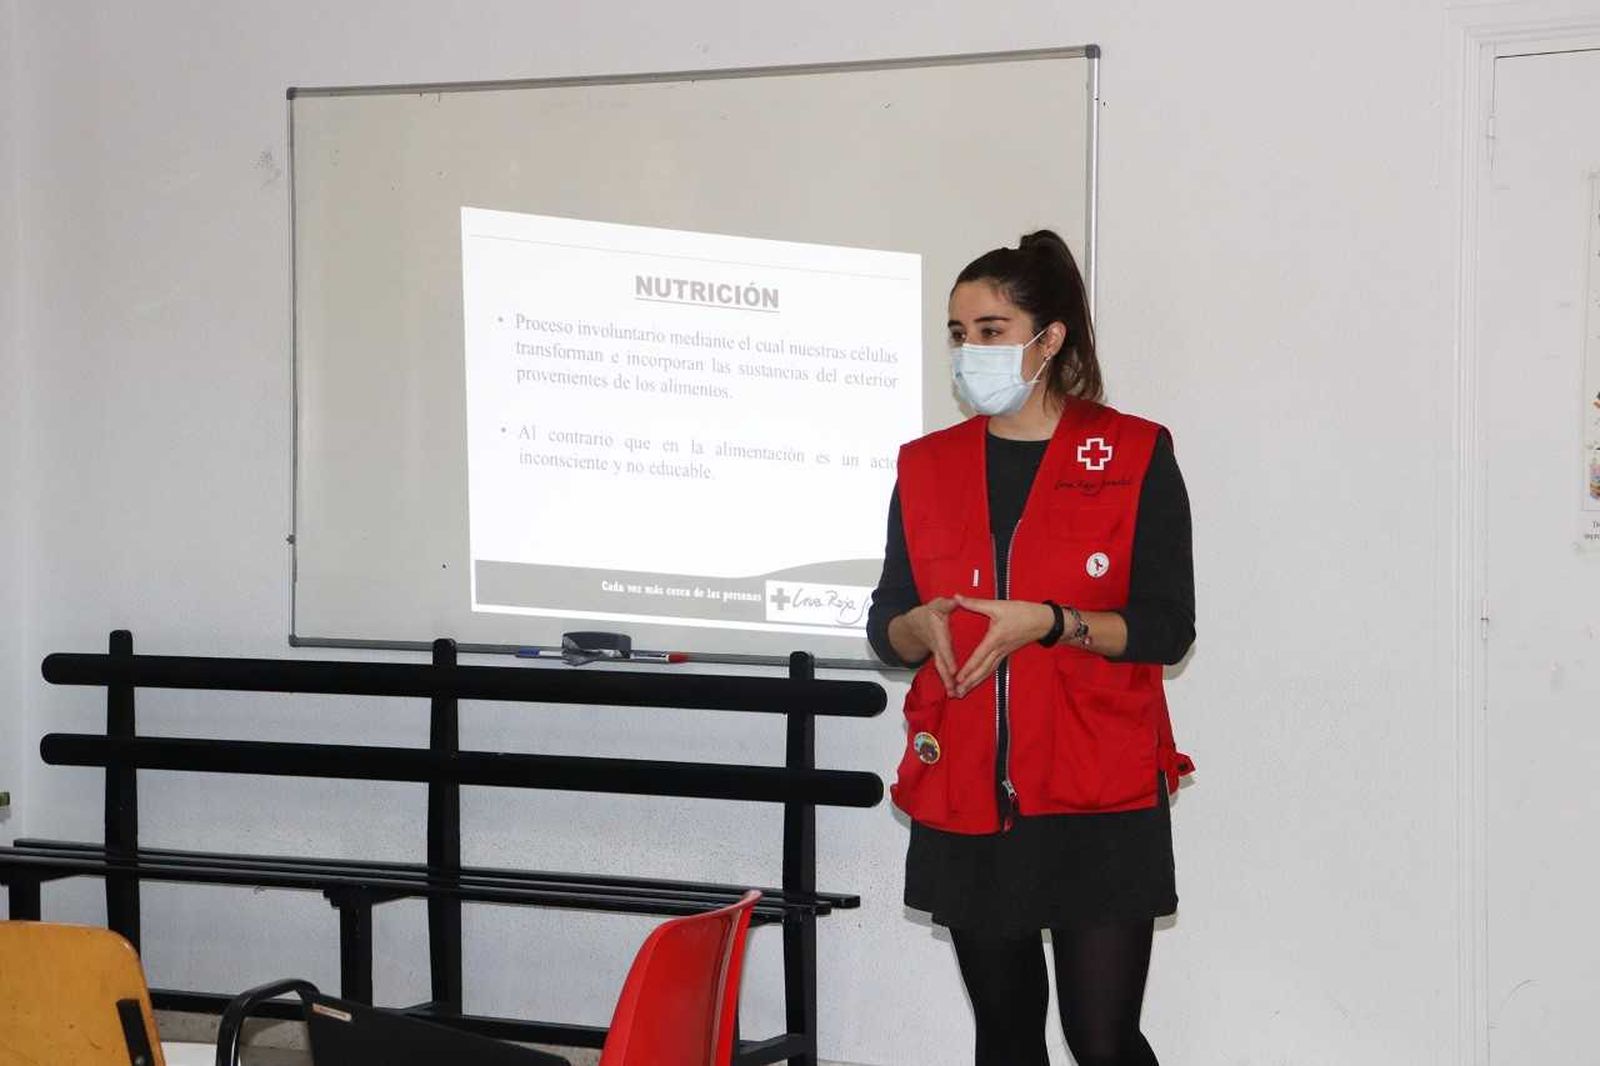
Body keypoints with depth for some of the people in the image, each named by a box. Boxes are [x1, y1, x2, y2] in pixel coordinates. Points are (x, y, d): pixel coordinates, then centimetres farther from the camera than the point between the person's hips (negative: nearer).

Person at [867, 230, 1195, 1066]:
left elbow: (1168, 627, -6)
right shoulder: (928, 466, 9)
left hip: (1099, 803, -4)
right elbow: (885, 625, 10)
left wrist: (1047, 623, -21)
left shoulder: (1136, 458, -2)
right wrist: (920, 626, -13)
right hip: (965, 800, 4)